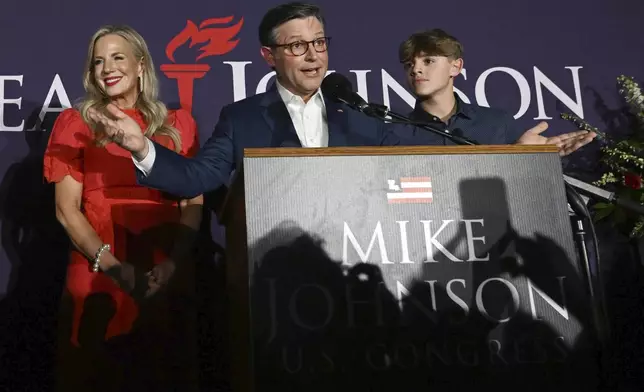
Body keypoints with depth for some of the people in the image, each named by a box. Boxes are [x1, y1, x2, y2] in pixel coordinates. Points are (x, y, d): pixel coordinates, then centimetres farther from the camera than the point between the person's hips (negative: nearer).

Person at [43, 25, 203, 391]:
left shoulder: (178, 124, 9)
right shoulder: (76, 123, 6)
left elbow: (194, 204, 4)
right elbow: (67, 209, 0)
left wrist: (173, 264, -12)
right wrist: (111, 265, -13)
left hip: (167, 277, 1)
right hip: (97, 276, -1)